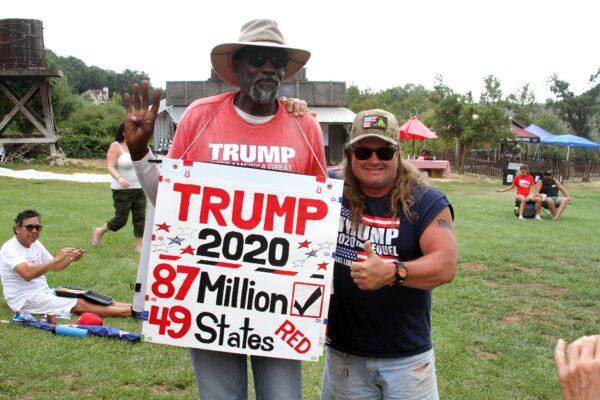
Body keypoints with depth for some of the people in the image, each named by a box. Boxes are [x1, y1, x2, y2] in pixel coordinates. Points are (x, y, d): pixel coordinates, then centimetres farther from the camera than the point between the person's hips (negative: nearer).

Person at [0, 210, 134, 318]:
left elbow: (54, 267, 16)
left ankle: (131, 306, -14)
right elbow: (28, 274, -34)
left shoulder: (35, 244, 10)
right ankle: (130, 311, -26)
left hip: (44, 292, 8)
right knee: (79, 304, -20)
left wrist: (70, 259, -4)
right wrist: (57, 259, -35)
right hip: (25, 300, -8)